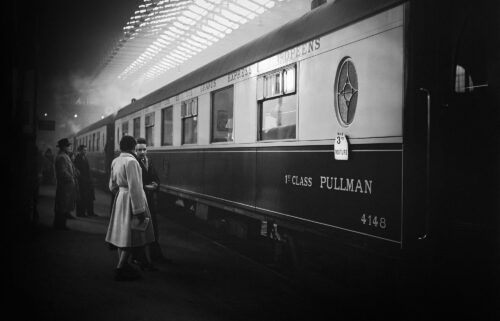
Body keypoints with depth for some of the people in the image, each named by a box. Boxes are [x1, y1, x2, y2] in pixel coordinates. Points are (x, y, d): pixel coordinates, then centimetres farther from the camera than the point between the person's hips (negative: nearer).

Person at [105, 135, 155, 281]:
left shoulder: (115, 161, 8)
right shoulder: (131, 161, -19)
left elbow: (112, 186, 16)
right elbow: (134, 187, -22)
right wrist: (139, 209, -21)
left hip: (120, 198, 9)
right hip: (131, 199, -9)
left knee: (123, 233, 15)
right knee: (131, 236, -2)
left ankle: (123, 266, 25)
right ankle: (120, 270, 1)